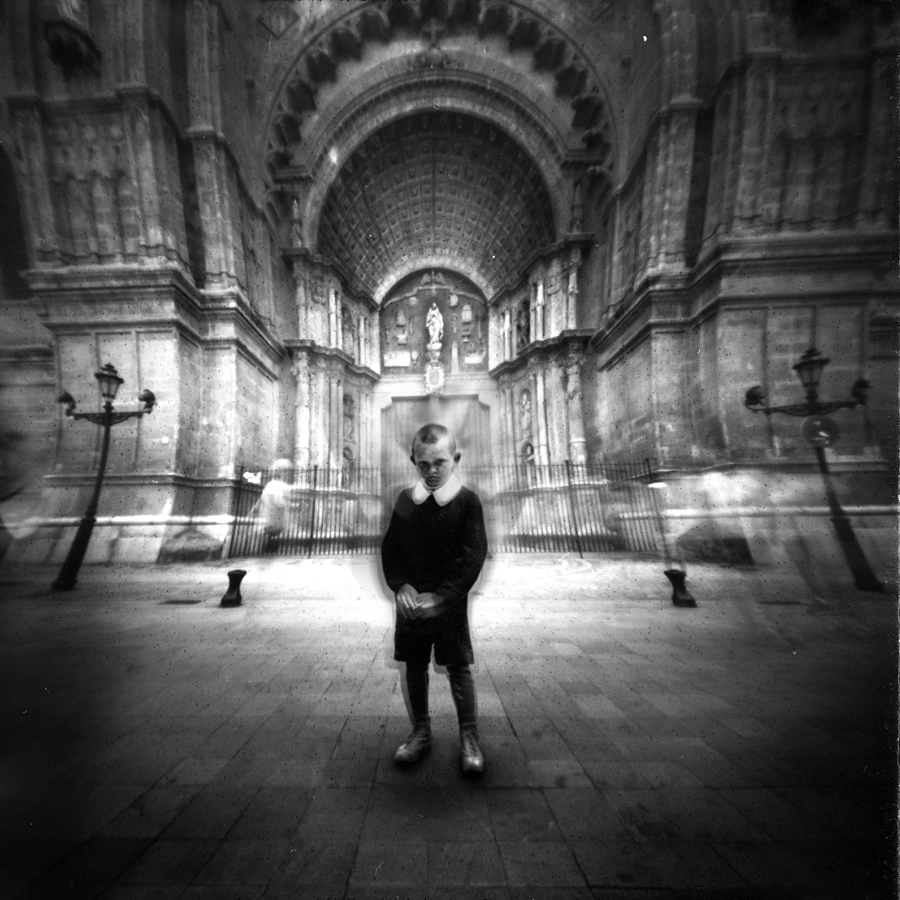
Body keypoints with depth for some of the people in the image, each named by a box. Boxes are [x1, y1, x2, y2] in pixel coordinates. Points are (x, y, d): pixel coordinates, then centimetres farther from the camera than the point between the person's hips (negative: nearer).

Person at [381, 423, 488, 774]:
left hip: (449, 603, -3)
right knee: (414, 665, 15)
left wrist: (440, 596, -19)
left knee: (459, 668, 7)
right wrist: (401, 586, -13)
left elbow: (473, 555, -14)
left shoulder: (467, 500, -9)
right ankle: (420, 731, 35)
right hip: (410, 601, 4)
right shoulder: (405, 500, 2)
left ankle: (469, 737, 25)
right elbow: (390, 547, 3)